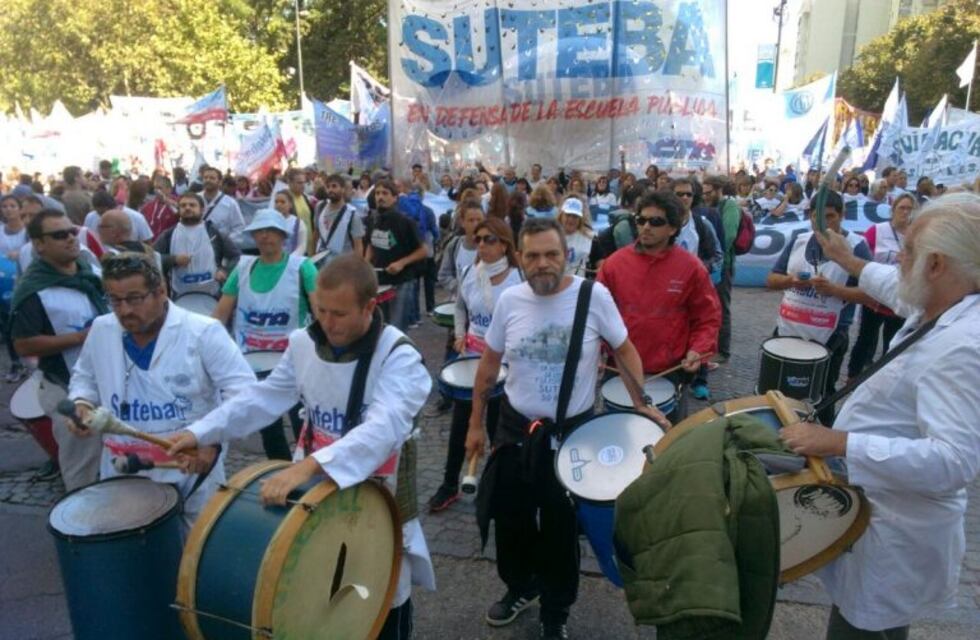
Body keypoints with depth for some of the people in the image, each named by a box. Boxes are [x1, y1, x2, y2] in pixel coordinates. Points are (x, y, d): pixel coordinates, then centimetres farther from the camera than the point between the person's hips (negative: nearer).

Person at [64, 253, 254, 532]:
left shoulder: (203, 331, -16)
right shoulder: (101, 330, 1)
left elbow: (243, 391, -18)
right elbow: (84, 376, 19)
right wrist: (81, 402, -2)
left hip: (193, 470, -3)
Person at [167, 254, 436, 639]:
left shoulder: (398, 356, -24)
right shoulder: (304, 343, -4)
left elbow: (384, 427, -38)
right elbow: (264, 397, 5)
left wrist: (310, 464, -50)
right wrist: (200, 432, -6)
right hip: (315, 481, 5)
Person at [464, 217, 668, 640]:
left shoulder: (594, 296, -15)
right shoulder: (509, 300, -6)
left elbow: (624, 349, -1)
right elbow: (489, 362, 5)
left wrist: (641, 403, -10)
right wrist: (476, 423, 9)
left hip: (573, 429, -3)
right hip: (515, 425, 3)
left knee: (560, 525, 12)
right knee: (510, 514, 17)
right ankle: (520, 587, 45)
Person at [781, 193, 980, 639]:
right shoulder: (940, 310, -1)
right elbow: (898, 288, 24)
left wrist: (839, 443, -39)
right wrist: (850, 262, 34)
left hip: (896, 535, -9)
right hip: (879, 510, 10)